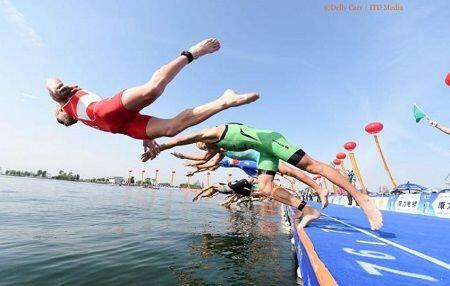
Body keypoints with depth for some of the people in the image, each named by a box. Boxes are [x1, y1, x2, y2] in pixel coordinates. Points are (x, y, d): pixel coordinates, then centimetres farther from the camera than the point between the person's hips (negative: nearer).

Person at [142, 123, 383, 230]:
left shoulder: (213, 132, -1)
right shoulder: (218, 146, 23)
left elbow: (182, 139, -1)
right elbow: (205, 158, 42)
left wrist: (158, 148, 8)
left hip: (269, 139, -9)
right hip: (265, 150, 9)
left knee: (312, 166, -13)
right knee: (265, 188, -4)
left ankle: (362, 198, -9)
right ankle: (307, 210, -6)